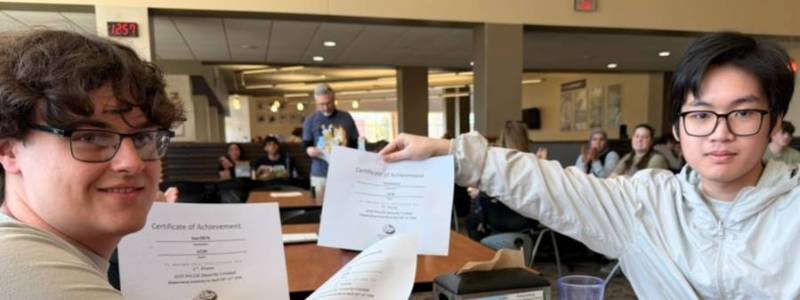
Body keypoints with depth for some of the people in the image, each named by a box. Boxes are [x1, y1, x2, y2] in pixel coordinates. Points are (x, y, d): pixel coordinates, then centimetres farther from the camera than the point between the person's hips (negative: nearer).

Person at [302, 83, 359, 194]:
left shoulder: (346, 118, 6)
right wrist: (310, 151, -19)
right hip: (320, 175, -1)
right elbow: (306, 146, 4)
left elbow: (355, 144, 10)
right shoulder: (310, 121, 3)